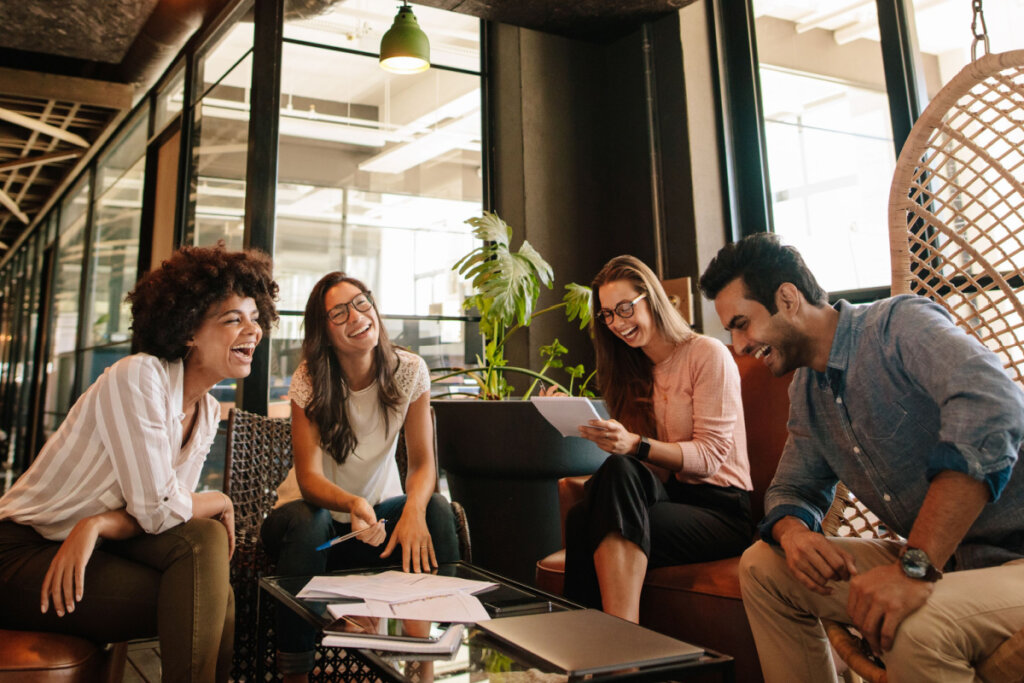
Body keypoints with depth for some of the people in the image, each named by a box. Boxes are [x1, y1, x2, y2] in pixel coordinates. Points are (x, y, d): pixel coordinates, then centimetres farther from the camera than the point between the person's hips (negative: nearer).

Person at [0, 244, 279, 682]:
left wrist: (97, 525, -22)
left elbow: (164, 512, -3)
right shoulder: (137, 376, -21)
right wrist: (221, 503, -7)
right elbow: (156, 509, -25)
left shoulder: (208, 412, 3)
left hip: (90, 549, 7)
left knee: (203, 539, -19)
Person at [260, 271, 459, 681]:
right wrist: (353, 505, -45)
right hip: (318, 511, -1)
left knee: (437, 510, -27)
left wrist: (414, 508, -36)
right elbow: (309, 477, -23)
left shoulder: (409, 371, -11)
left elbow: (423, 463, -13)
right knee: (307, 523, -35)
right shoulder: (309, 380, -16)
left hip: (379, 509, 2)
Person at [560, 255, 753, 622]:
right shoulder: (635, 371, 19)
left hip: (720, 506, -5)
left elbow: (710, 455, -11)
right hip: (669, 494, 5)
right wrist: (609, 438, -7)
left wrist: (635, 444, -26)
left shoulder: (708, 354, -3)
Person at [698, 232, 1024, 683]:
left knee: (915, 629, -37)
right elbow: (793, 488, 14)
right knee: (762, 565, 0)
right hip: (933, 558, 8)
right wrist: (793, 533, -12)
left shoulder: (900, 324, -16)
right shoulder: (806, 392, 9)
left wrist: (915, 566, -38)